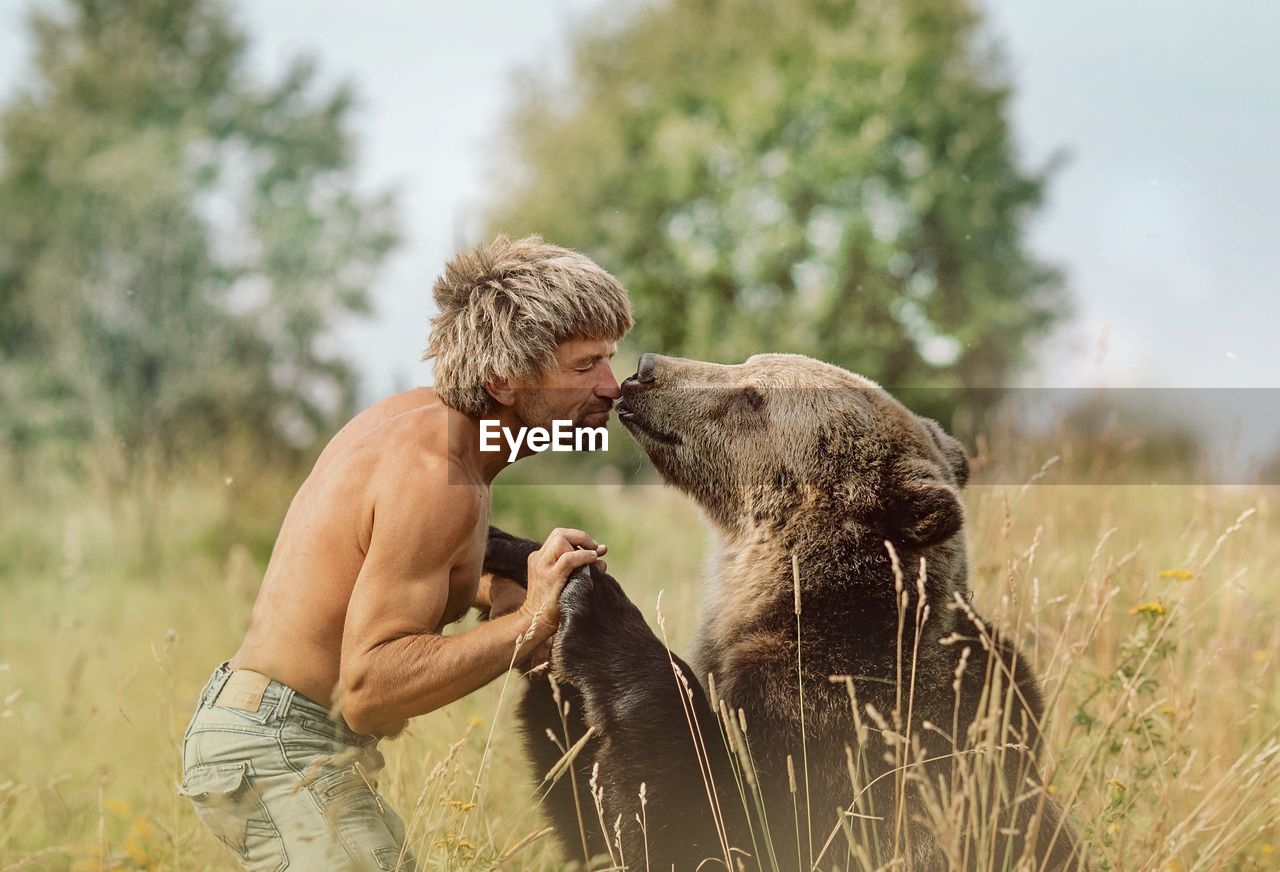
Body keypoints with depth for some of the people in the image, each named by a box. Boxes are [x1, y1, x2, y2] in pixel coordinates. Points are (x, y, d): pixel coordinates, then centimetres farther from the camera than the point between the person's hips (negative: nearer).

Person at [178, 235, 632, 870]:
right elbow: (369, 688, -27)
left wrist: (487, 591, 4)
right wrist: (527, 624, -28)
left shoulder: (415, 414, 5)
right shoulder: (433, 472, -24)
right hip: (281, 752, -10)